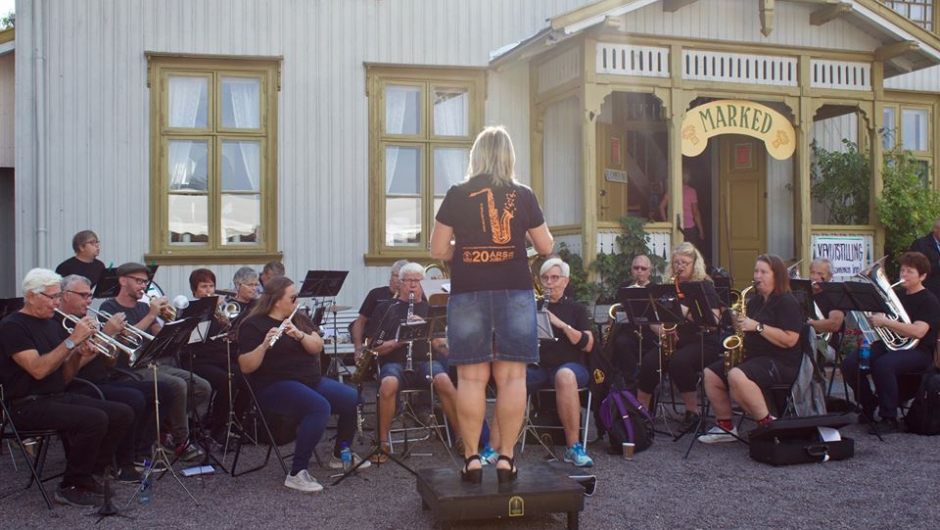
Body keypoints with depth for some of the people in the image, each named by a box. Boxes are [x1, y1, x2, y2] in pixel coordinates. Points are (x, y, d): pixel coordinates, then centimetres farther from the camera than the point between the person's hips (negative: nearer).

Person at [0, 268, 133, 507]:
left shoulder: (52, 324, 16)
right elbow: (38, 370, -22)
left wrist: (79, 355, -4)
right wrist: (73, 340, -23)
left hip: (58, 397, 8)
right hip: (28, 405, -8)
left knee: (123, 414, -8)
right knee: (95, 419, -29)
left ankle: (90, 475, 4)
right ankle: (71, 488, -11)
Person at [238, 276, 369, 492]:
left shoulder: (299, 318, 13)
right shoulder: (253, 325, -6)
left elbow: (318, 347, 0)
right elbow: (245, 367, -14)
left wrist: (299, 334, -19)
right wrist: (264, 345, -30)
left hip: (311, 381, 7)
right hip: (275, 386, -7)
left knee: (353, 399, -10)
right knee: (320, 407, -34)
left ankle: (340, 455, 14)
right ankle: (297, 474, -29)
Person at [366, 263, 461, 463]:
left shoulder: (429, 309, 19)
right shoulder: (385, 309, 14)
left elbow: (439, 345, 8)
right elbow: (375, 347, 6)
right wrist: (397, 341, -12)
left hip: (425, 360, 1)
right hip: (395, 362, -1)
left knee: (445, 382, -33)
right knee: (388, 385, -37)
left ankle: (461, 437, -20)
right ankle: (383, 444, -23)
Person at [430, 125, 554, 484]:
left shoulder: (457, 195, 1)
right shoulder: (524, 196, 3)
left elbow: (438, 251, 1)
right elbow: (546, 247, 10)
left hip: (468, 294, 0)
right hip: (515, 293, 0)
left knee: (471, 378, 2)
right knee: (512, 376, 3)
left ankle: (472, 458, 4)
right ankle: (506, 457, 3)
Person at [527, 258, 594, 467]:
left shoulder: (576, 308, 12)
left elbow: (587, 344, -2)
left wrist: (561, 324, -14)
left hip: (570, 365, -2)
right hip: (537, 367, 2)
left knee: (565, 376, -40)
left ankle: (573, 446, -34)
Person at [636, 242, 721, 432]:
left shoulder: (705, 286, 0)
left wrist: (687, 312, -22)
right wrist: (660, 328, -9)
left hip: (703, 342, -4)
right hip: (674, 342, 4)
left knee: (679, 361, -35)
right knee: (649, 361, -25)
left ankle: (692, 412, -17)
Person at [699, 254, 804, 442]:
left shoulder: (787, 302, -9)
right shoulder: (755, 301, 16)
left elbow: (790, 340, -20)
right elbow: (746, 331, 25)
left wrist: (757, 326, -23)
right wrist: (739, 323, 2)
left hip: (781, 363, -9)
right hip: (752, 357, 9)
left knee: (736, 376, -34)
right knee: (710, 374, -2)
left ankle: (767, 423, -21)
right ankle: (725, 425, 5)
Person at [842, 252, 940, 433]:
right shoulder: (897, 294, 16)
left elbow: (918, 331, -22)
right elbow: (877, 316, 21)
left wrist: (884, 321, -26)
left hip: (917, 351, -7)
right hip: (889, 344, 7)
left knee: (882, 365, -37)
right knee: (850, 364, -17)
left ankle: (889, 419, -23)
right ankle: (869, 407, 6)